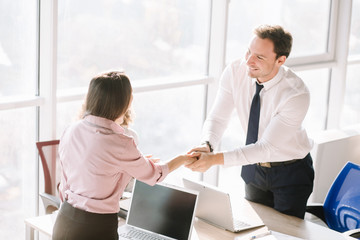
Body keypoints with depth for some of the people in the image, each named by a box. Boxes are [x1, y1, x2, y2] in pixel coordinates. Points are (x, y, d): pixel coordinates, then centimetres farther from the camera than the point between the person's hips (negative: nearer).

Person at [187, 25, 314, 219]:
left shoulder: (297, 94, -31)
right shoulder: (235, 72, -17)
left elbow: (267, 147, -31)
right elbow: (217, 118, -13)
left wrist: (215, 158, -40)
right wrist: (206, 146, -36)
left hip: (291, 172, -4)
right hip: (254, 168, 4)